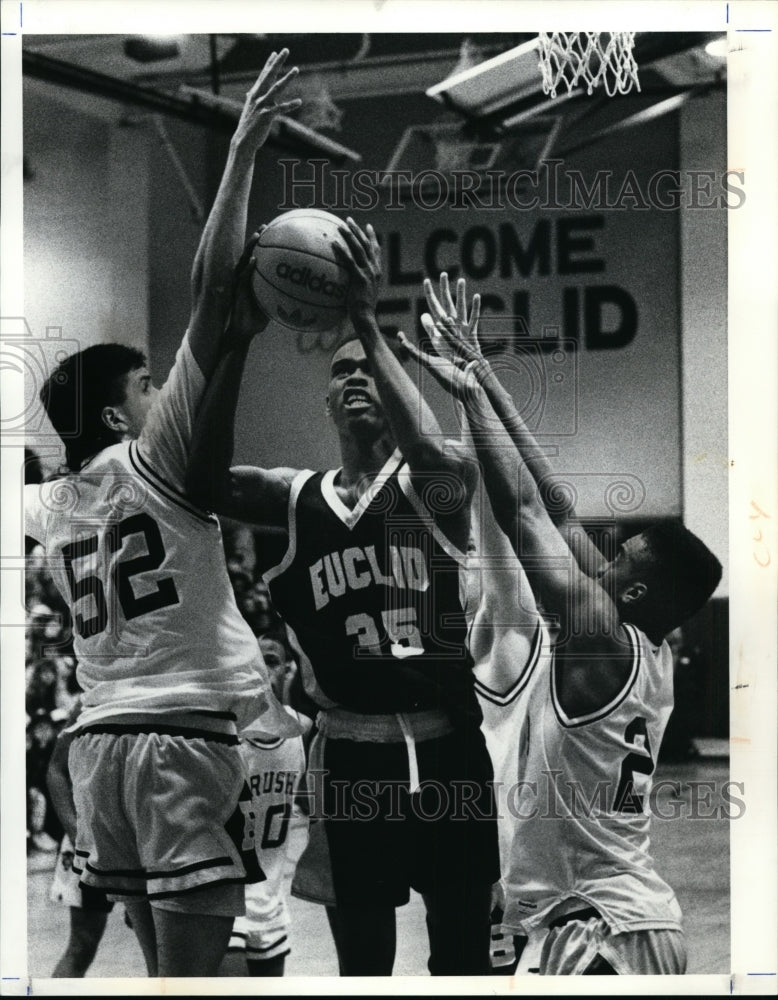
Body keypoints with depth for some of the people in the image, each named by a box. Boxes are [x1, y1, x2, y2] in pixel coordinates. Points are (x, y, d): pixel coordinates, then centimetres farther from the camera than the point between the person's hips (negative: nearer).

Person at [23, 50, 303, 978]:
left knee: (159, 959, 14)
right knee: (189, 968, -6)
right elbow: (212, 295, -15)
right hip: (184, 733, -8)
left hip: (100, 736, 8)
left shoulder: (52, 502, 11)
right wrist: (242, 152, -16)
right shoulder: (153, 462, -7)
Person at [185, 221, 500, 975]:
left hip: (444, 746, -2)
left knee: (461, 956, 10)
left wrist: (367, 324, -33)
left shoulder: (433, 483, -3)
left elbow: (432, 455, -29)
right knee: (362, 959, 13)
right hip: (349, 751, 2)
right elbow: (205, 484, -13)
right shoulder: (298, 497, 5)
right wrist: (239, 341, -23)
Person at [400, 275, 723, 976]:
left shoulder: (599, 636, -14)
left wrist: (472, 393, -9)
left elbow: (523, 512, -17)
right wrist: (490, 384, 13)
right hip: (639, 918, 10)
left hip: (604, 931, -10)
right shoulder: (650, 656, 9)